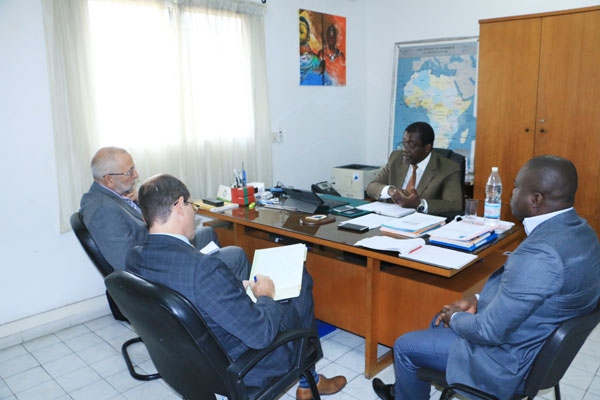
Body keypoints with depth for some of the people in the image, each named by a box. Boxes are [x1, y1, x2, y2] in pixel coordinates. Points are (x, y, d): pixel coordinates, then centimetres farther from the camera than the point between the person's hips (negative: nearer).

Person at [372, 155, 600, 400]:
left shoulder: (539, 252, -35)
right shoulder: (576, 229, -3)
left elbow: (491, 331, -29)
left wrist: (455, 318, -9)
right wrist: (479, 299, 3)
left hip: (511, 358, -9)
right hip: (539, 341, 9)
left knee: (405, 346, 7)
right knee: (440, 321, 26)